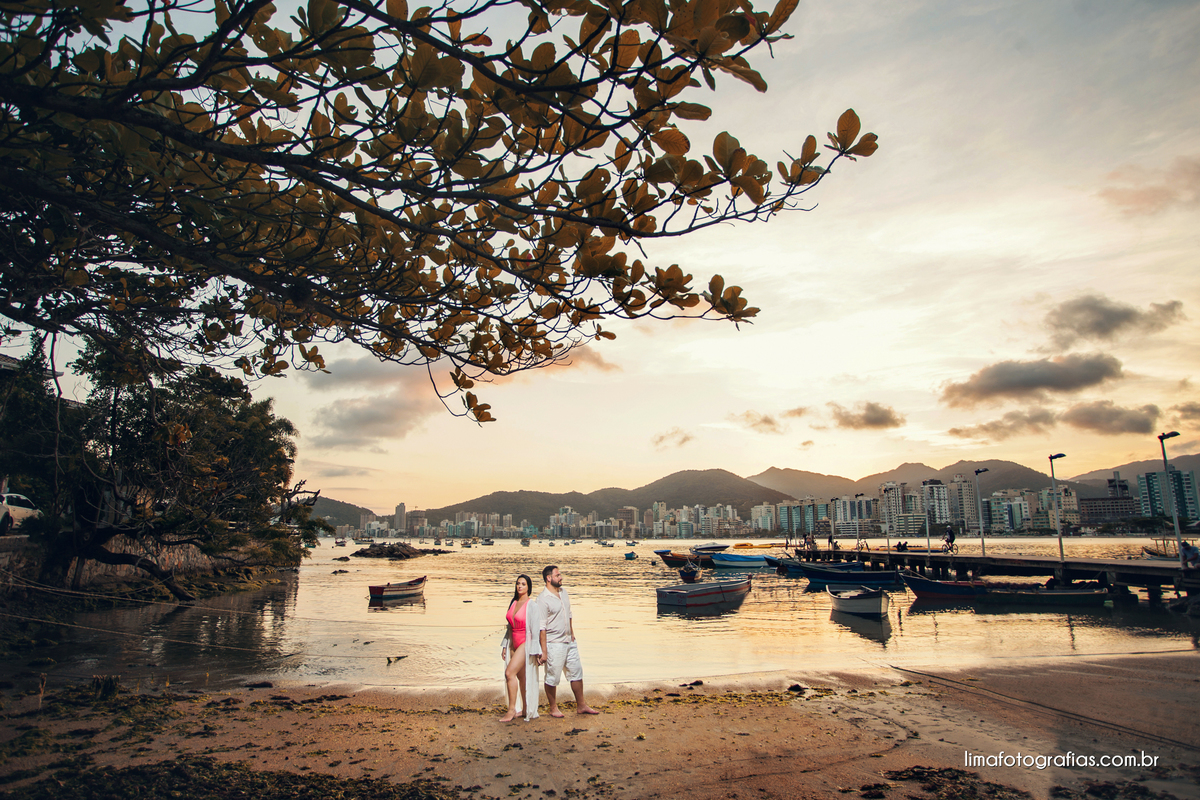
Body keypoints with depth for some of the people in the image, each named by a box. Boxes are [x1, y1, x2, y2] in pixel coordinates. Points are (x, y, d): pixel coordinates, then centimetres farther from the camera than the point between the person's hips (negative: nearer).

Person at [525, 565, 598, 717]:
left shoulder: (563, 592, 7)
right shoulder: (542, 599, -17)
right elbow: (541, 627, -17)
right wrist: (543, 651, -17)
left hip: (570, 642, 8)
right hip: (554, 644, -7)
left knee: (576, 672, 12)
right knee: (552, 678, 5)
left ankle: (581, 706, 23)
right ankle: (553, 708, 22)